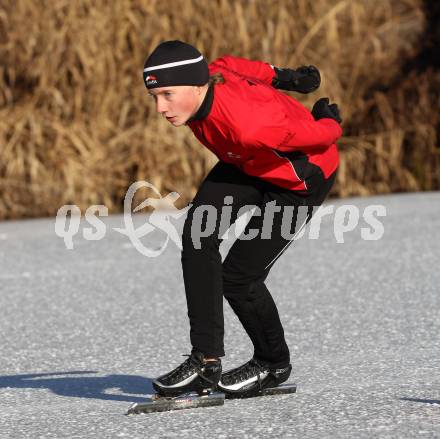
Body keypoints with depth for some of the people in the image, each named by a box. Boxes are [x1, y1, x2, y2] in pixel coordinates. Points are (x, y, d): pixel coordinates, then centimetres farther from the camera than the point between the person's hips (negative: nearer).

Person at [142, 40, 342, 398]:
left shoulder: (249, 124, -43)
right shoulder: (206, 79, -21)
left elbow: (322, 135, -28)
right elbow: (228, 64, 3)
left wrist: (330, 121, -6)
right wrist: (280, 77, 9)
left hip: (301, 177, -7)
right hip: (245, 165, 7)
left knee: (238, 276, -11)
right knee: (197, 236, -16)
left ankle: (274, 365, 17)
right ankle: (206, 362, -13)